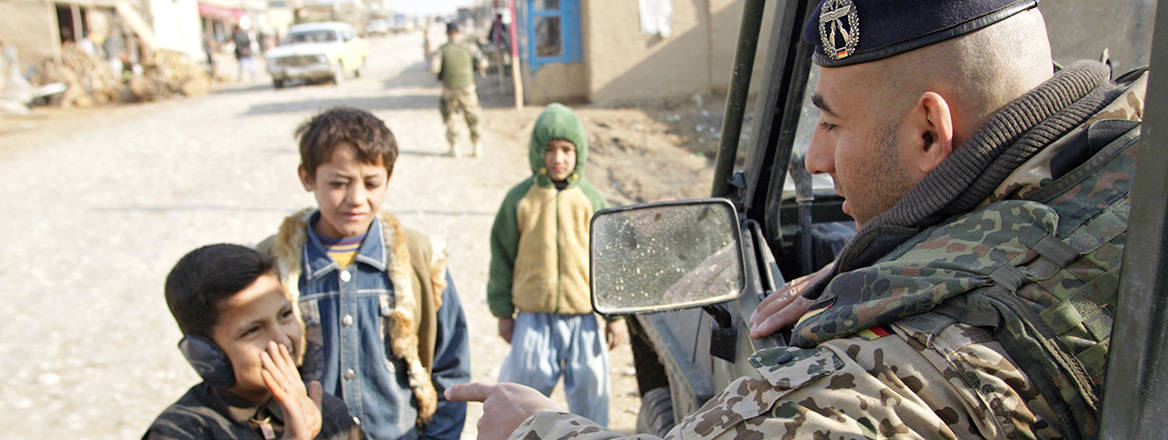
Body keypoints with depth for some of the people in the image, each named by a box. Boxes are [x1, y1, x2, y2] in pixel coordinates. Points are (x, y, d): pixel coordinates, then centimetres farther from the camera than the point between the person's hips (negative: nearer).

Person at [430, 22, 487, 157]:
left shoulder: (442, 50, -7)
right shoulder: (469, 47, -5)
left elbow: (434, 69, -13)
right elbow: (482, 64, -5)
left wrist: (433, 59, 8)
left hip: (449, 90, 0)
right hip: (467, 88, 0)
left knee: (450, 118, 15)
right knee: (473, 118, 13)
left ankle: (454, 148, 12)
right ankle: (477, 147, 15)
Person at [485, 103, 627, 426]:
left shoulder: (591, 200, 1)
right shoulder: (519, 199, -1)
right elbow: (503, 257, 5)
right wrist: (503, 313, 4)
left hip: (582, 313, 1)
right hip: (533, 314, -1)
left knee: (590, 383, 8)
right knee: (526, 376, 3)